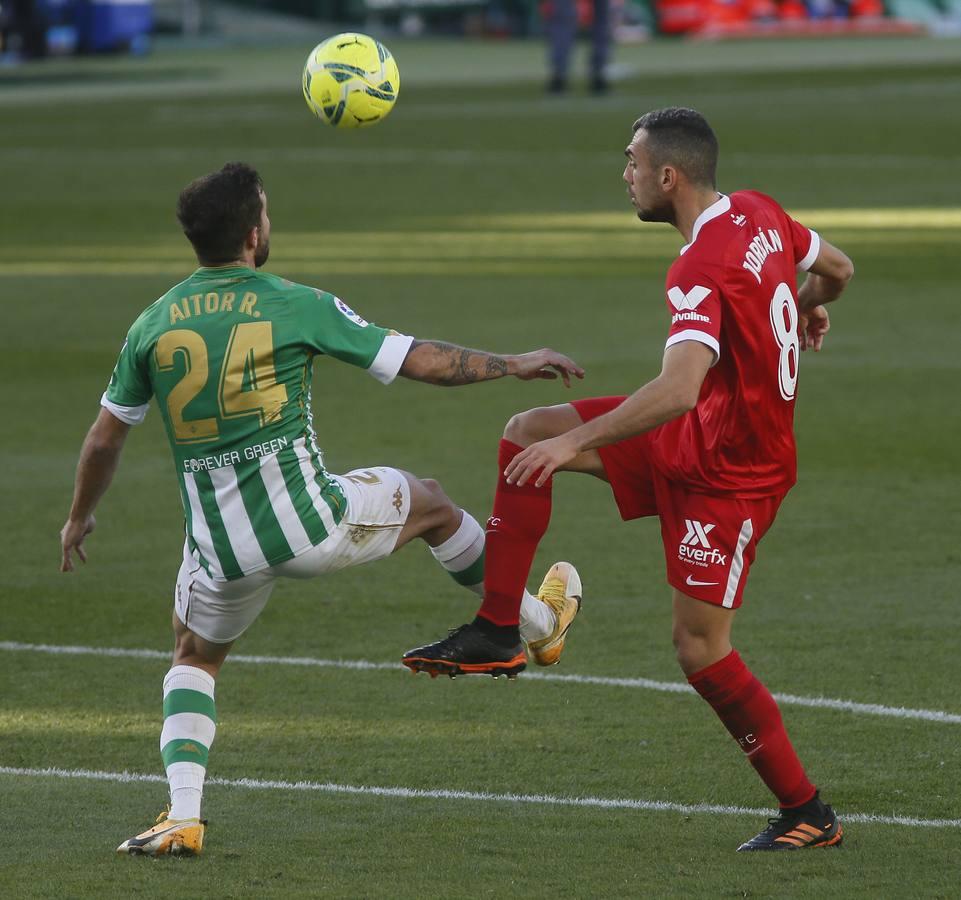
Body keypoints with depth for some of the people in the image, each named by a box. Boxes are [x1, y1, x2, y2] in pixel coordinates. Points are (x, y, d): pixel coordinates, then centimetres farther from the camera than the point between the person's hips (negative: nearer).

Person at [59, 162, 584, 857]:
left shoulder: (153, 325, 3)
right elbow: (422, 361, 2)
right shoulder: (296, 306, -5)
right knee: (430, 502, 26)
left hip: (221, 551, 2)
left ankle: (182, 817, 6)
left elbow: (104, 440, 12)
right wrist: (514, 365, 17)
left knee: (195, 658, 27)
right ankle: (535, 622, 45)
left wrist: (80, 517, 30)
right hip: (308, 525, -2)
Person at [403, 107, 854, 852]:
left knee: (700, 647, -7)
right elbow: (837, 268, 15)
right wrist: (806, 309, 39)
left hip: (731, 470, -10)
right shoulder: (759, 214, -1)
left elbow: (680, 389, -41)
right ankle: (497, 630, 6)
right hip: (695, 438, 10)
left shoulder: (702, 270, -29)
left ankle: (807, 813, 5)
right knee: (527, 432, 4)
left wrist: (577, 441, -36)